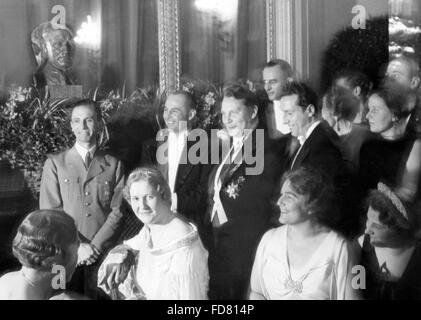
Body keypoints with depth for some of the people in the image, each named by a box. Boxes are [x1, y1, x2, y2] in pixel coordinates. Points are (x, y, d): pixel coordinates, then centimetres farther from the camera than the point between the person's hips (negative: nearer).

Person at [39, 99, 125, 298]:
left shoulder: (114, 165, 5)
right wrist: (77, 246, -12)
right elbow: (49, 212, -2)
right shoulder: (55, 164, 4)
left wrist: (95, 246, -12)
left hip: (103, 253, 0)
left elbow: (117, 211, -1)